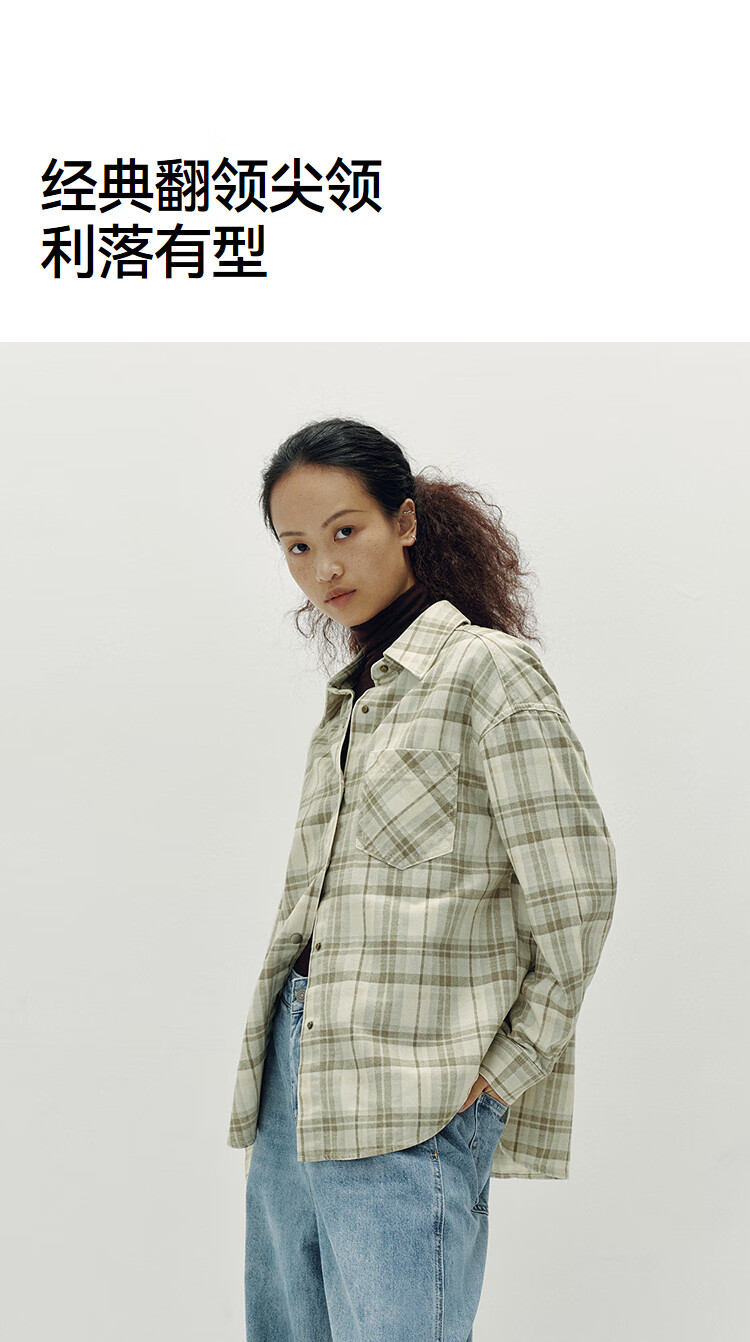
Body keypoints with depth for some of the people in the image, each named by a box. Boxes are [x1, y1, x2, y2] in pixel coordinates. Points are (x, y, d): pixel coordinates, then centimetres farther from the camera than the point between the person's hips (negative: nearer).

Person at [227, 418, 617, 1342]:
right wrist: (280, 1060, 11)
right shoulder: (350, 696, 17)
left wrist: (501, 1072, -7)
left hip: (408, 1109, -8)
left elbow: (575, 897, -11)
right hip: (295, 1077, 8)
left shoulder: (487, 671, -6)